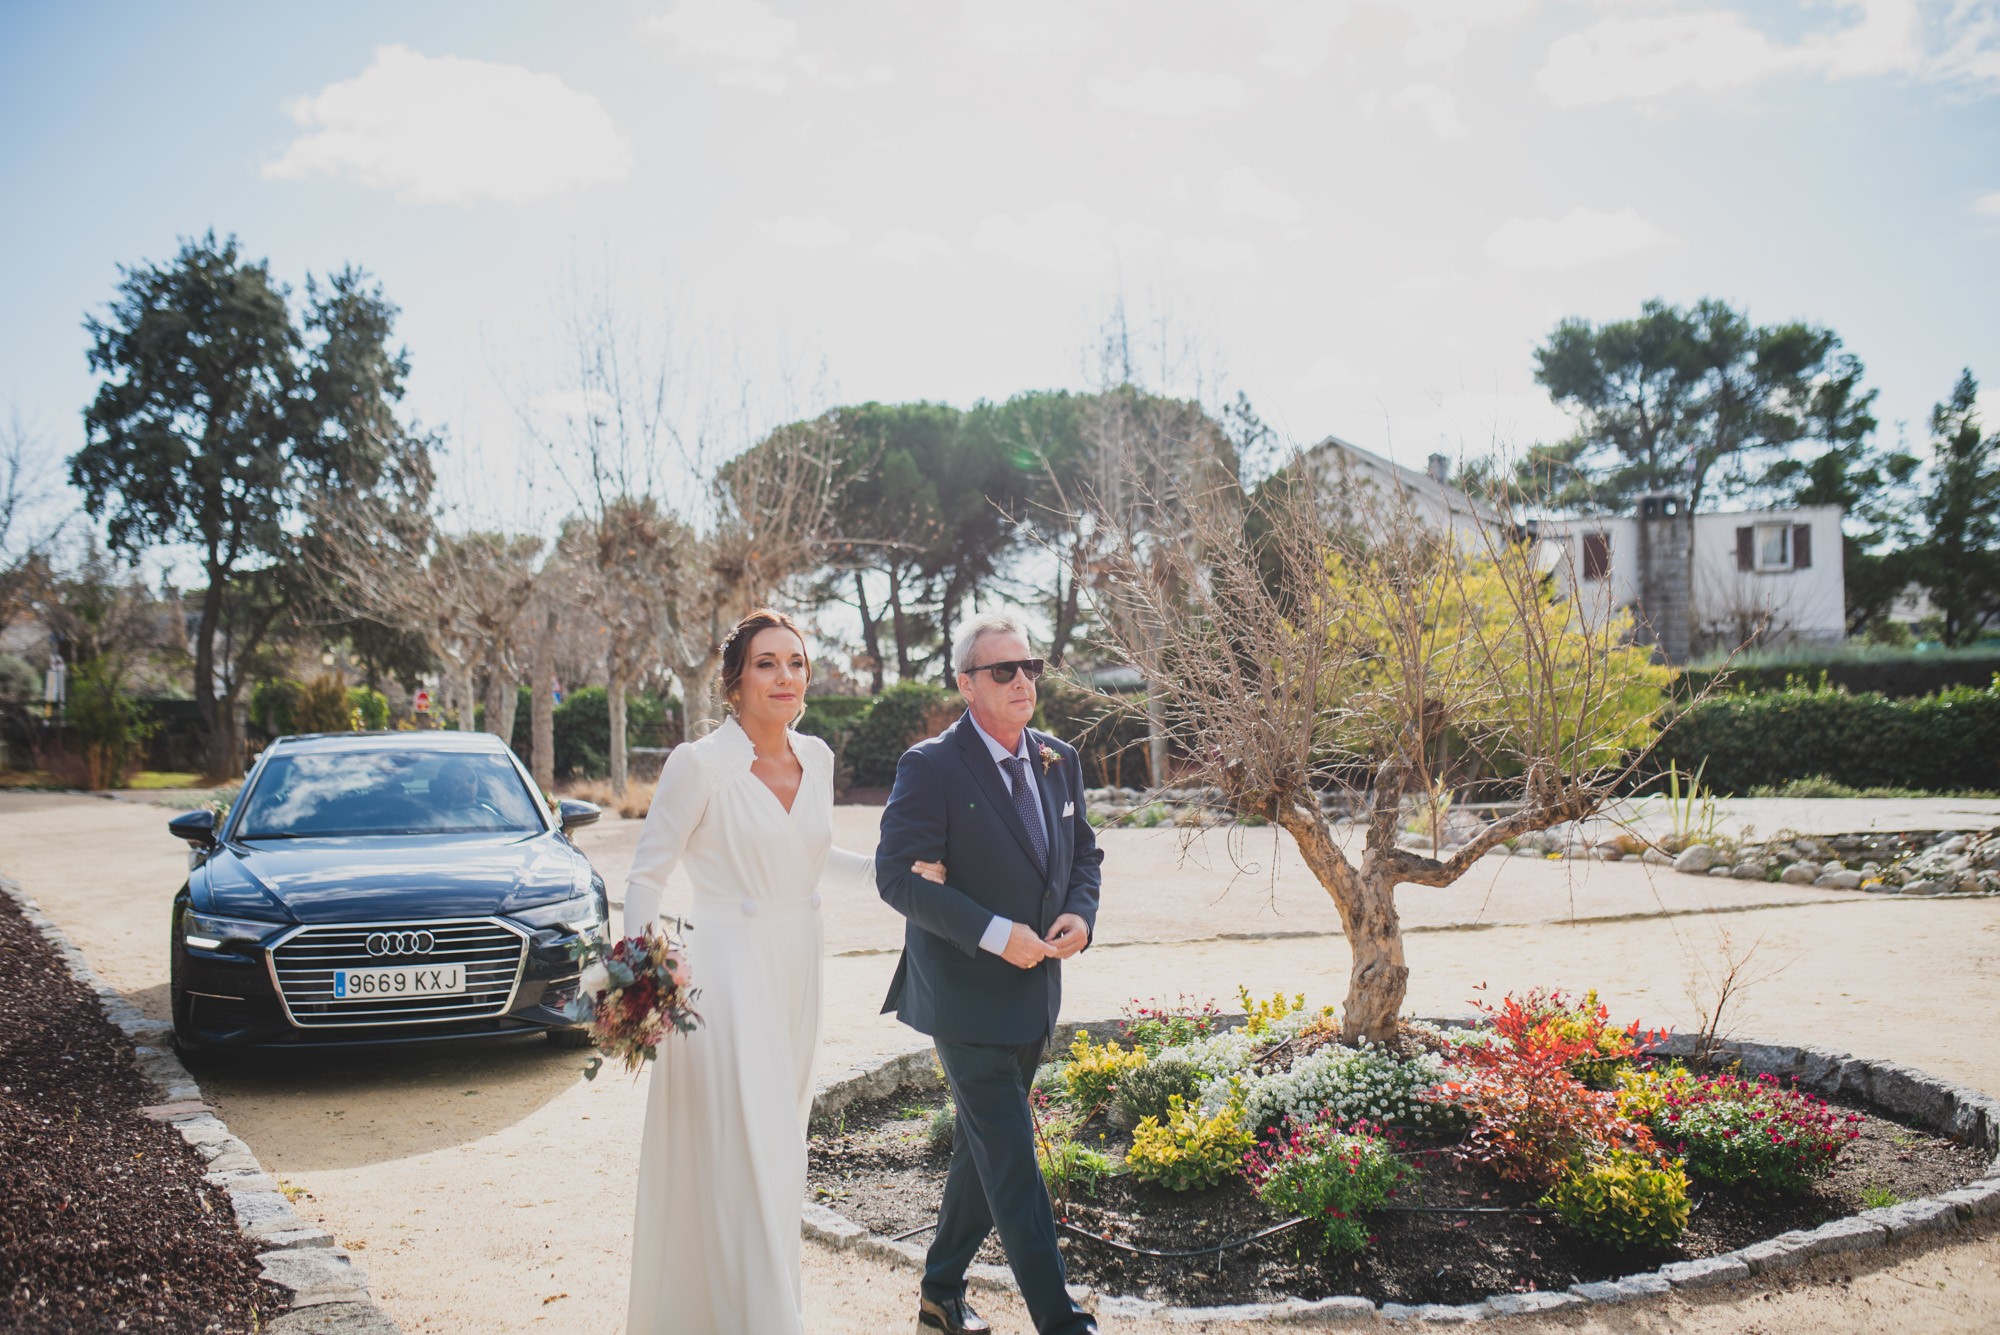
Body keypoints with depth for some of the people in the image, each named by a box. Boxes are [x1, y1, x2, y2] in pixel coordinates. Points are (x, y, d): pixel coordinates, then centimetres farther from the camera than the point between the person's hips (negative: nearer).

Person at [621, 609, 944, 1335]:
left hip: (797, 971, 7)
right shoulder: (699, 763, -12)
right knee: (739, 1154, -8)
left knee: (779, 1149, 17)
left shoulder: (816, 757, 6)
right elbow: (646, 874, -8)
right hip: (726, 972, -7)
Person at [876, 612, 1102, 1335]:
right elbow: (897, 874, -17)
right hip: (965, 994, -7)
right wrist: (994, 934, -23)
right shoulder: (931, 766, -14)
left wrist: (1080, 913, -6)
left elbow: (1083, 854, 16)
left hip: (1034, 990, 7)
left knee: (984, 1144, 18)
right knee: (1010, 1155, -6)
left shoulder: (1060, 761, 6)